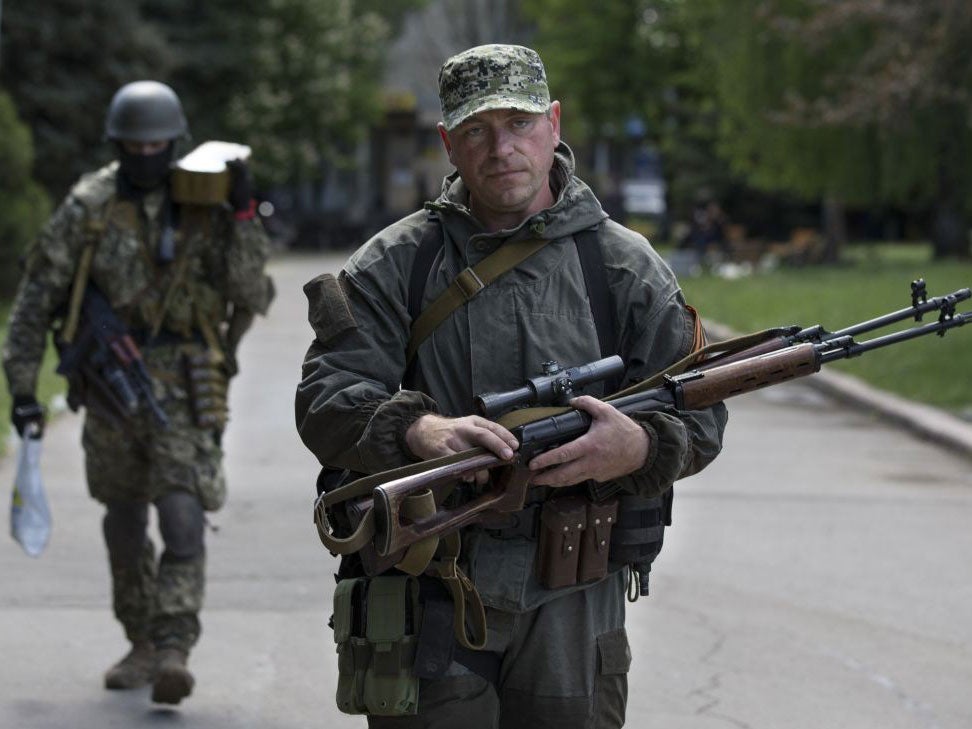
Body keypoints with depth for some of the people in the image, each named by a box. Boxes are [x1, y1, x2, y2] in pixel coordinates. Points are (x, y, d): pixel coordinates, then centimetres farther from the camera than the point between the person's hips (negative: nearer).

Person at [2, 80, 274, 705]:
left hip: (183, 389, -2)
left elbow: (252, 297, -9)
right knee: (125, 523, 13)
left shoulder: (205, 210, -2)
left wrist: (244, 216, -19)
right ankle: (144, 647, 28)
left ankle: (174, 653, -19)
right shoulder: (88, 208, -2)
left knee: (183, 518, -15)